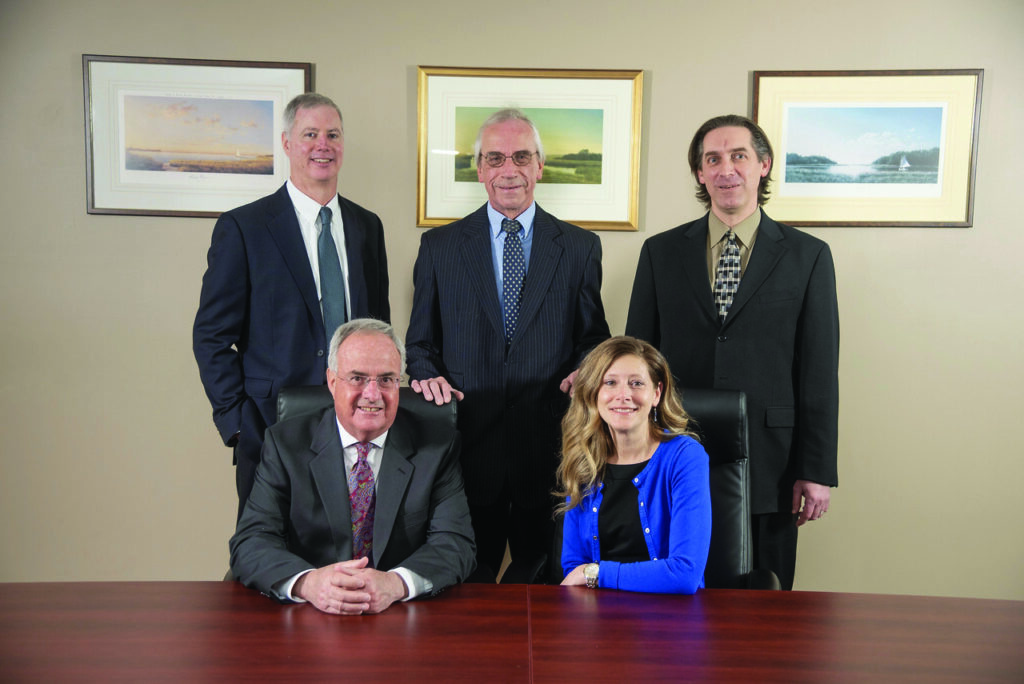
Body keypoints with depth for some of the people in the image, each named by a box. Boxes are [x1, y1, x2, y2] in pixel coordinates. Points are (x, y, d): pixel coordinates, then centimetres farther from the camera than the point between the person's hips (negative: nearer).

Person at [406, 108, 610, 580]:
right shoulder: (439, 246, 7)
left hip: (549, 448, 0)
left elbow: (593, 336, 9)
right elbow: (421, 340, 11)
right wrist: (428, 375, -9)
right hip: (469, 444, 0)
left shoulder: (580, 247, 7)